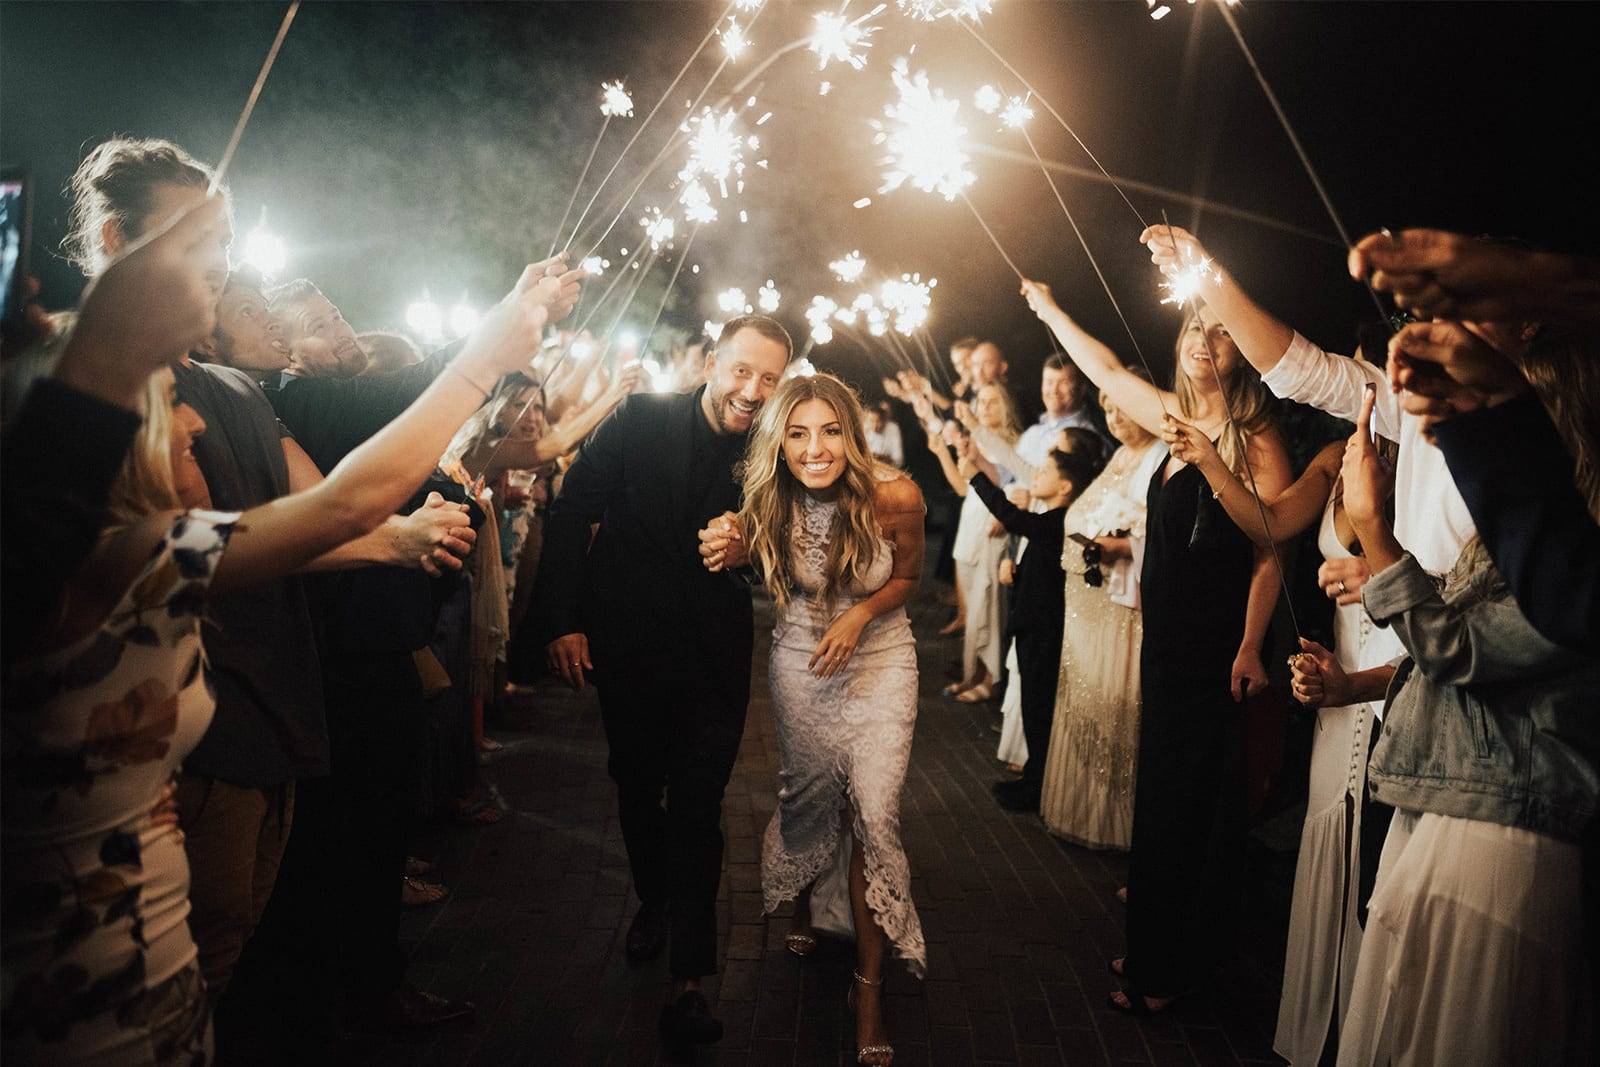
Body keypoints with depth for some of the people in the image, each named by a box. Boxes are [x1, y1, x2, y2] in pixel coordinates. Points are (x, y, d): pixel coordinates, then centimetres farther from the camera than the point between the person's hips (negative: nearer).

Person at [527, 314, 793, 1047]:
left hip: (713, 659, -1)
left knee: (697, 805, -1)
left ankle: (688, 978, 9)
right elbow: (572, 511, -8)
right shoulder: (642, 421, -10)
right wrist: (559, 619, -12)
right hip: (626, 647, 1)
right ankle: (653, 901, 44)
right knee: (636, 787, 18)